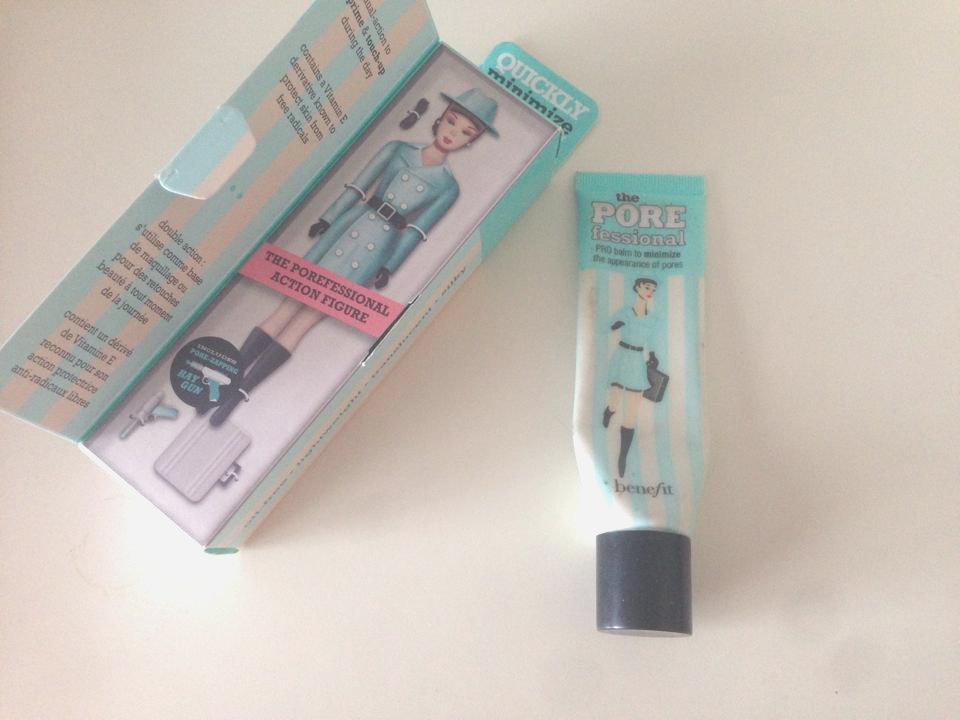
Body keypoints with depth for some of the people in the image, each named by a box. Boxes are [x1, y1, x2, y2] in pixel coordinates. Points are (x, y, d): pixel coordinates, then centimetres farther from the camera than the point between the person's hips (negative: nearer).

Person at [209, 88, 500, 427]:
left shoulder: (448, 187, 4)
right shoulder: (397, 149, 7)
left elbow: (416, 231, -1)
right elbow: (357, 186, 6)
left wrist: (389, 267, -7)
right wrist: (326, 220, 2)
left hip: (376, 248, -2)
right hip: (348, 227, 2)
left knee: (305, 321, -9)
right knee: (290, 305, -4)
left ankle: (237, 394, -9)